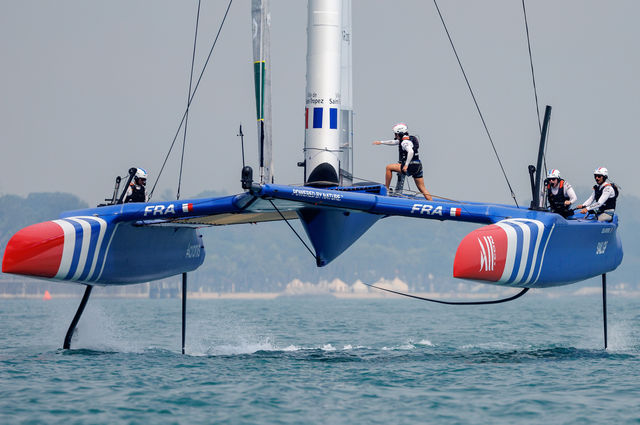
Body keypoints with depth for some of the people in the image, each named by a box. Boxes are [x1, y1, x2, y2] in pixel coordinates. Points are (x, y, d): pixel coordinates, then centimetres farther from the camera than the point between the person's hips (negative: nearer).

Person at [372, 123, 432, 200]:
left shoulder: (405, 142, -13)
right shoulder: (404, 140, 17)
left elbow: (411, 152, -30)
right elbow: (394, 142, 32)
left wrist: (406, 165, -29)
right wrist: (381, 142, 37)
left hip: (411, 166, -9)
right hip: (418, 167, 9)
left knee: (389, 167, -1)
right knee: (422, 189, 9)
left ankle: (386, 189, 3)